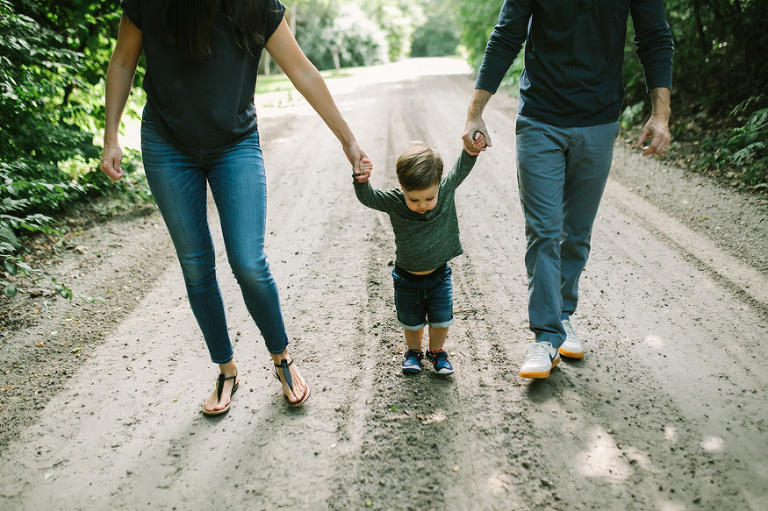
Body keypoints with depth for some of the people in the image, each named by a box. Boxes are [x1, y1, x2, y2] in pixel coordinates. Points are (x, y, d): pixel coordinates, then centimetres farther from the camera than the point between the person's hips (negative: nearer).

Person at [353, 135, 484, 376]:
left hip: (438, 275, 1)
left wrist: (471, 150, -20)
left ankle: (437, 352, 37)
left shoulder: (446, 190, -17)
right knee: (411, 321, 16)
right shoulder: (394, 202, -21)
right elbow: (368, 197, -26)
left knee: (441, 318, 10)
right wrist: (362, 181, -45)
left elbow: (461, 169, -6)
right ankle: (413, 351, 43)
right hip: (407, 278, -1)